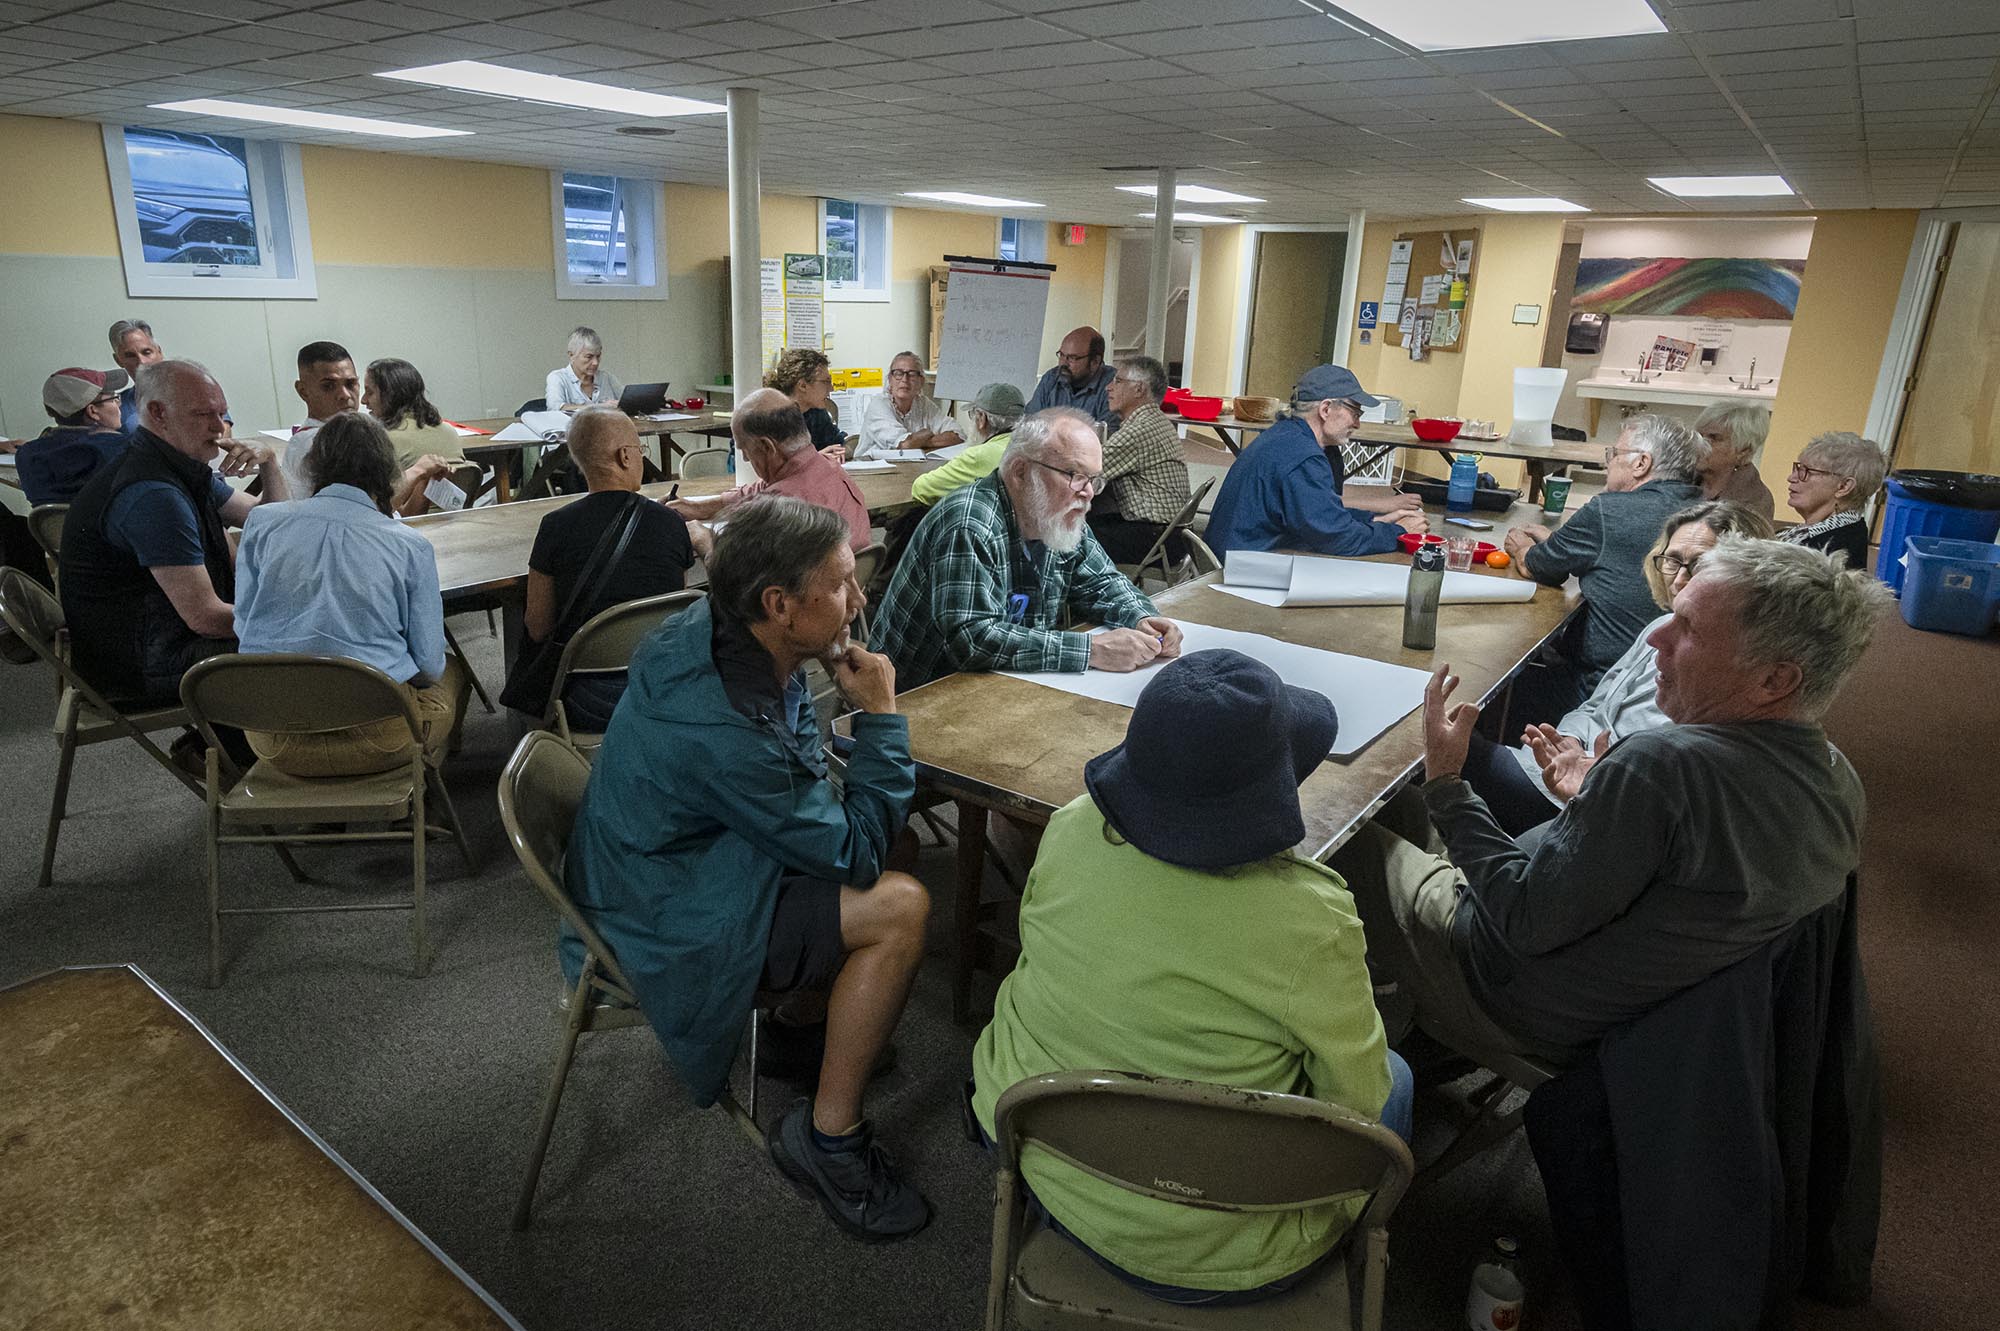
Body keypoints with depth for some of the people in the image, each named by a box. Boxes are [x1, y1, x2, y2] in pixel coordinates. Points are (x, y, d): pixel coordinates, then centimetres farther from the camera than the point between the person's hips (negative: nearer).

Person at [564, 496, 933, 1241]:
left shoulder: (716, 634, -8)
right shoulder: (718, 725, -36)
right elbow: (854, 852, -23)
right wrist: (879, 715, -17)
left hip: (675, 863, 10)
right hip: (665, 931, -9)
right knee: (899, 908, -19)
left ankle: (819, 1019, 21)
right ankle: (828, 1138, -5)